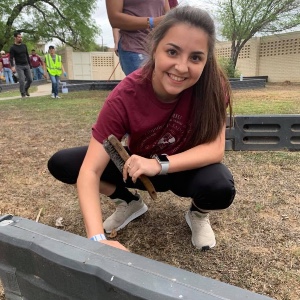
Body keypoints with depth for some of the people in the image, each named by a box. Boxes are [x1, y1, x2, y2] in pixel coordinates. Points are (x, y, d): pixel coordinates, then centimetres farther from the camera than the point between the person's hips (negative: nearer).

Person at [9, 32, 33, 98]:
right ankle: (23, 94, 4)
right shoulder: (13, 48, -6)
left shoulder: (24, 45, 9)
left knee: (30, 80, 4)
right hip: (19, 66, -4)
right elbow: (11, 58, -10)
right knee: (22, 81, -10)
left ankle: (26, 89, 30)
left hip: (26, 65, 5)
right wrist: (12, 66, -25)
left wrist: (29, 64, 14)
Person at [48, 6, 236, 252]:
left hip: (188, 169, 0)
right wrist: (97, 238, -44)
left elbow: (215, 148, -25)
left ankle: (199, 214, 4)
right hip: (139, 165, 1)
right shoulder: (125, 96, -28)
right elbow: (90, 171, -31)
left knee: (221, 189, -35)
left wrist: (160, 164, -39)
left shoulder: (212, 86, -25)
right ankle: (129, 203, 9)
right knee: (61, 163, -14)